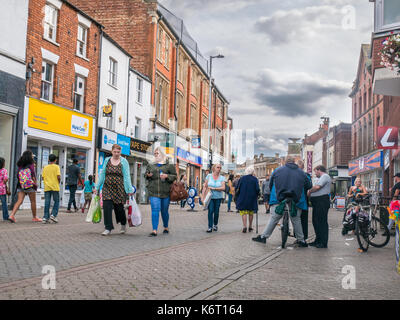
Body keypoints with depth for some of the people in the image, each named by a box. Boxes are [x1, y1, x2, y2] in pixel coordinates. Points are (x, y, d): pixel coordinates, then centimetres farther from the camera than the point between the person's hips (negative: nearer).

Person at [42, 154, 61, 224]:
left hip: (47, 187, 3)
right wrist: (59, 182, 7)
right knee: (56, 201, 9)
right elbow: (58, 177, -11)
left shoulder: (45, 167, 9)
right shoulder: (56, 167, -2)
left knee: (47, 203, 5)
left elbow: (43, 177, 7)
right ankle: (53, 215, -3)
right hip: (55, 187, -3)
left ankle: (45, 218, 3)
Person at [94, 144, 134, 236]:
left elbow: (127, 176, -4)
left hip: (119, 188, -2)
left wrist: (130, 190, -9)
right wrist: (97, 187, 10)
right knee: (107, 207, -8)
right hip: (107, 188, 2)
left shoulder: (124, 162, 0)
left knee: (119, 207, 5)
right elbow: (102, 174, 12)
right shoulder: (107, 160, 9)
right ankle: (108, 228, -2)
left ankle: (123, 225, 31)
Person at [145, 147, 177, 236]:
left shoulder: (169, 166, 5)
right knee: (155, 210, -10)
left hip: (165, 192, -1)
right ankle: (154, 230, -11)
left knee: (164, 211, 10)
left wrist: (167, 176, -13)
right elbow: (145, 174, 23)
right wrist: (148, 175, -1)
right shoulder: (150, 165, 14)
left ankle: (166, 227, 33)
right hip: (153, 192, 1)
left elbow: (175, 176, 4)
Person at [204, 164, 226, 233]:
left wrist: (213, 188, -15)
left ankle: (215, 225, 25)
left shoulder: (222, 178, 2)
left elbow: (223, 188, -9)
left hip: (218, 197, 1)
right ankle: (210, 227, -7)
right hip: (210, 197, 0)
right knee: (210, 211, -11)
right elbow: (205, 187, 5)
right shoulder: (209, 176, 5)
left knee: (216, 212, 4)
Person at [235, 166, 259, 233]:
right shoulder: (255, 179, -4)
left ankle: (244, 226, -12)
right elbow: (257, 189, -9)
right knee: (251, 213, 14)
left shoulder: (242, 178, -2)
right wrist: (256, 195, 8)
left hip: (243, 199, -1)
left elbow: (237, 188, -4)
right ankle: (250, 227, 18)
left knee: (244, 213, 1)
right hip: (252, 199, 1)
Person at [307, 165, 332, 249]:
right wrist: (310, 193, 5)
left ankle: (324, 243, -5)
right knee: (316, 221, 14)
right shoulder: (321, 178, 25)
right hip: (318, 202, 10)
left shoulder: (325, 176, -7)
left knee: (322, 222, -8)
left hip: (322, 202, -10)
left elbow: (317, 187, -18)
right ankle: (318, 240, 23)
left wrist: (309, 192, -3)